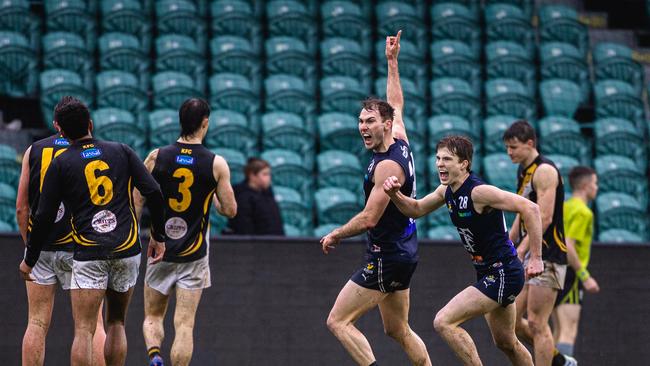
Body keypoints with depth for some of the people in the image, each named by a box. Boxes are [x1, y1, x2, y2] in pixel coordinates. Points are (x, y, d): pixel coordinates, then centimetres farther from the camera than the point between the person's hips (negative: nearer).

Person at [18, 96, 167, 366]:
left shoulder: (60, 164, 3)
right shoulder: (121, 152, 9)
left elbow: (44, 217, 1)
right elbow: (153, 193, 2)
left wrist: (29, 260, 12)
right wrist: (158, 237, 13)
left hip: (88, 255, -3)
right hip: (127, 251, 3)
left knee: (83, 331, -6)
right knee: (116, 324, 16)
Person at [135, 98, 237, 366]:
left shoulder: (156, 158, -4)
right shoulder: (216, 164, -8)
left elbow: (137, 204, -2)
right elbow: (230, 210, -3)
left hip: (160, 250, 1)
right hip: (194, 254, -1)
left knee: (152, 316, 15)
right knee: (184, 324, 1)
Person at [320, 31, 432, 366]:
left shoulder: (387, 165, -20)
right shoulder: (400, 141, 6)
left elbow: (369, 219, -22)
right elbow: (396, 105, 26)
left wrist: (335, 236, -6)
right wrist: (392, 61, 32)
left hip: (387, 256, -10)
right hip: (402, 252, 10)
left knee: (338, 322, -10)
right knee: (398, 330, 17)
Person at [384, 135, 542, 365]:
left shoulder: (479, 192, -22)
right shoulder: (447, 191, 4)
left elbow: (530, 208, -25)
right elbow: (416, 209, 19)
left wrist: (536, 258, -24)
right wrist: (395, 194, -2)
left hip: (503, 274, -10)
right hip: (488, 273, 10)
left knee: (444, 322, -16)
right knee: (506, 343, 21)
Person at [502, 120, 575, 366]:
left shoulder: (544, 171, -13)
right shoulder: (523, 171, 16)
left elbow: (544, 218, -21)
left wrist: (520, 251, -24)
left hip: (547, 256, -10)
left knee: (536, 323, -9)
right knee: (512, 320, 8)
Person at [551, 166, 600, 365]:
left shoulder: (564, 207, 15)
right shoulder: (583, 212, -12)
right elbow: (567, 247, -22)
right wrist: (585, 277, -19)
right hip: (569, 274, -9)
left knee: (559, 332, 13)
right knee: (568, 332, -15)